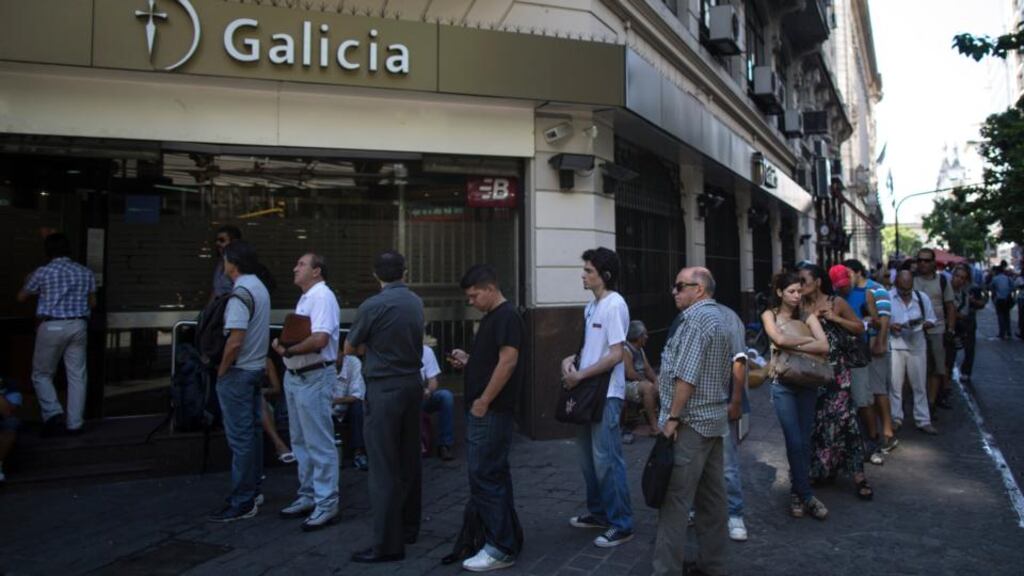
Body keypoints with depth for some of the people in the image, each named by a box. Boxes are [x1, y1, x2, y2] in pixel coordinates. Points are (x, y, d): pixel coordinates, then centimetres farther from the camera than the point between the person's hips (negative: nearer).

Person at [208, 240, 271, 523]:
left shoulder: (240, 293, -19)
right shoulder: (260, 287, 10)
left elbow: (235, 341, -24)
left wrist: (221, 372, -11)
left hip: (238, 372, -9)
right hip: (257, 368, 9)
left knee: (240, 437, -4)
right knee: (253, 431, 15)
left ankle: (242, 502, 2)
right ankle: (253, 490, 25)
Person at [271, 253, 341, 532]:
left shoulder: (322, 297, -15)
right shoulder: (305, 298, 17)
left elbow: (320, 339, -26)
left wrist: (288, 351, -15)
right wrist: (283, 344, -1)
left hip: (314, 379, -10)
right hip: (295, 376, 11)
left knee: (319, 444, -4)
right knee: (301, 442, 17)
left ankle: (326, 505, 3)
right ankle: (307, 497, 28)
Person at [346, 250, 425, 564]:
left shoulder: (372, 306, -14)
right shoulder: (415, 302, 5)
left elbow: (349, 349, -1)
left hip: (384, 388, -7)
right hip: (413, 383, 7)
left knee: (384, 467, -2)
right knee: (409, 461, 15)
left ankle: (388, 543, 3)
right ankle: (409, 528, 28)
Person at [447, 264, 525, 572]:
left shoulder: (507, 316, -14)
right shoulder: (491, 317, 16)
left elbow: (508, 362, -22)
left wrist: (483, 402, -20)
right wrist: (467, 360, 7)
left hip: (491, 412, -10)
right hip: (485, 412, 10)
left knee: (484, 477, -7)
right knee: (495, 476, 15)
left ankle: (500, 549, 2)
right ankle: (508, 540, 24)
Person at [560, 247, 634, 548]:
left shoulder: (614, 305, -15)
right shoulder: (591, 306, 13)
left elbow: (615, 356, -21)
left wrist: (579, 375, -17)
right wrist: (571, 359, 1)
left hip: (606, 395, -9)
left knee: (606, 460, -4)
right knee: (589, 458, 17)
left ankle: (621, 525, 8)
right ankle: (598, 512, 32)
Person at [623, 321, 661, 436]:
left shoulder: (640, 349, 15)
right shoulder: (625, 350, -15)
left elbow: (648, 369, 14)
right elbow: (630, 374, -23)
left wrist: (657, 380, -4)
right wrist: (645, 380, -12)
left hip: (640, 383, 10)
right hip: (627, 385, -10)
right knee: (648, 387, -35)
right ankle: (654, 427, -34)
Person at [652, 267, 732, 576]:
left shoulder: (696, 318, -14)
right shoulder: (720, 319, 18)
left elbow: (687, 375, -21)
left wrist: (673, 417, -18)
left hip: (690, 421, -10)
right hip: (714, 419, 10)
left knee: (674, 500, -7)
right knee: (712, 495, 13)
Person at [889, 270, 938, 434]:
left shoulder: (922, 298, 4)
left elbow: (931, 320, 10)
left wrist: (922, 324, -12)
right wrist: (890, 326, -21)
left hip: (916, 345, 3)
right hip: (895, 345, -2)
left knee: (920, 385, 10)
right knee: (894, 384, 1)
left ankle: (923, 421, 19)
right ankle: (896, 418, 15)